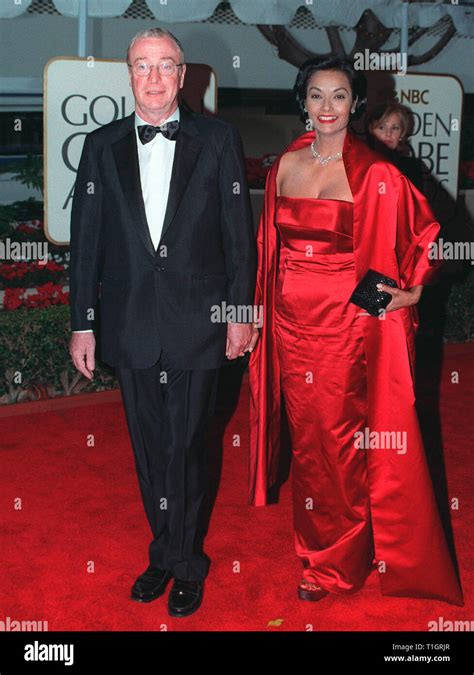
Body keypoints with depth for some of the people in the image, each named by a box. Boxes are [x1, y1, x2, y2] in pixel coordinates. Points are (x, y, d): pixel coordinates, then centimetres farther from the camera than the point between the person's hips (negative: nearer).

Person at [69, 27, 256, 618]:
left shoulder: (217, 139, 1)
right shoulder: (103, 145, 6)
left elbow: (239, 232, 1)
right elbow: (86, 240, 5)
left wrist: (240, 311, -2)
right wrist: (82, 324, 3)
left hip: (197, 324, -2)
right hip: (129, 325, 3)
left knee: (184, 447, 4)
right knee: (149, 449, 13)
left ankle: (183, 564, 25)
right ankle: (169, 553, 32)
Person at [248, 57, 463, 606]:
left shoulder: (374, 174, -7)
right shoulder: (285, 165, 7)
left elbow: (427, 230, 3)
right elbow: (271, 243, 12)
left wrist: (412, 289, -6)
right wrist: (263, 309, 9)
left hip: (347, 318, -4)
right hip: (291, 317, 4)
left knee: (340, 437, 3)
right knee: (304, 432, 13)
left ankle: (338, 560, 21)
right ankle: (312, 539, 32)